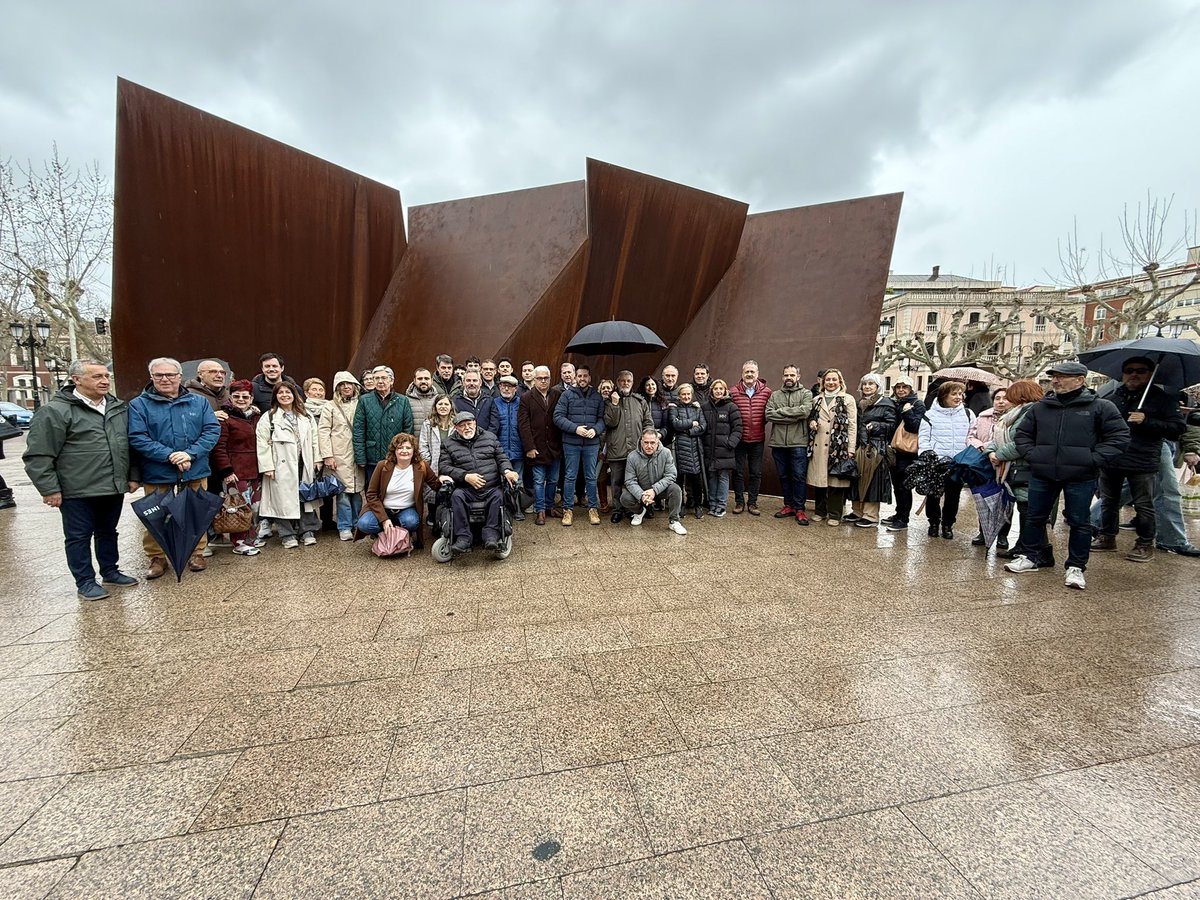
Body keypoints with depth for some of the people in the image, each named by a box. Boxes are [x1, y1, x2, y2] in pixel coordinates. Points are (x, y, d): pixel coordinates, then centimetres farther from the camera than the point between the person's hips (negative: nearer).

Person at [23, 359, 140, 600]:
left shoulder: (119, 408, 9)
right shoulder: (55, 411, -10)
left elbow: (130, 445, 16)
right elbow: (38, 455, -10)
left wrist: (132, 476, 13)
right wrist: (49, 489, -12)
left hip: (114, 487, 5)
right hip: (77, 491, -5)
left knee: (108, 532, 18)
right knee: (79, 537, 7)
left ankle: (110, 572, 31)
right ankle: (85, 582, 18)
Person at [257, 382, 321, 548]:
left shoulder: (307, 416, 12)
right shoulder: (268, 418, 0)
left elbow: (314, 439, 10)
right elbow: (262, 443, -5)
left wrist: (317, 460, 2)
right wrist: (267, 466, -11)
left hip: (304, 465, 3)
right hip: (282, 466, -3)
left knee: (306, 496, 7)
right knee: (284, 499, -1)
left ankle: (307, 531, 16)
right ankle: (288, 535, 10)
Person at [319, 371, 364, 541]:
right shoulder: (331, 406, 5)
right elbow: (323, 430, 0)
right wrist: (327, 455, -8)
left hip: (358, 455, 2)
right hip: (340, 456, -2)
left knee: (357, 490, 5)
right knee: (344, 491, -3)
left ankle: (356, 524, 18)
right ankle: (345, 527, 6)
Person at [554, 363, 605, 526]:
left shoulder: (598, 397, 8)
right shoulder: (567, 394, 0)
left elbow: (602, 418, 5)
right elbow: (558, 416, -7)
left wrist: (595, 430, -15)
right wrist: (575, 428, -16)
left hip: (592, 443, 2)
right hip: (571, 442, -2)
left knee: (591, 477, 10)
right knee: (570, 477, 6)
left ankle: (593, 508, 21)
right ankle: (567, 510, 16)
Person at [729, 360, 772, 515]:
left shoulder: (766, 392, -3)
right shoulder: (734, 391, -4)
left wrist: (761, 424, -4)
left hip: (757, 439, 1)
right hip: (739, 438, -1)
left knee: (756, 472, 9)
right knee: (738, 471, 8)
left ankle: (752, 502, 22)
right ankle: (739, 502, 20)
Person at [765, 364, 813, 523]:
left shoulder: (806, 394, 3)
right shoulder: (775, 395, 11)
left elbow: (805, 411, -16)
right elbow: (768, 414, -4)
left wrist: (781, 411, -9)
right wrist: (793, 416, -11)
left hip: (798, 443, -3)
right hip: (778, 443, 3)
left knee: (799, 476, 0)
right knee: (783, 476, 12)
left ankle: (799, 509, 10)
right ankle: (788, 505, 25)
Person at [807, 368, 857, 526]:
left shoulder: (848, 400, 4)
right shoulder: (816, 399, 15)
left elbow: (852, 425, -1)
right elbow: (810, 418, 25)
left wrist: (851, 449, -8)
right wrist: (811, 422, 0)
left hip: (839, 446, -3)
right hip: (818, 446, 3)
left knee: (836, 480, -1)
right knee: (818, 478, 6)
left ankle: (834, 514, 10)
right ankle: (820, 511, 19)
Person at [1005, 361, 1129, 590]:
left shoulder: (1100, 407, -2)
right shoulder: (1040, 407, 6)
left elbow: (1120, 436, -3)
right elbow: (1022, 433, 16)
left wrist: (1093, 459, -12)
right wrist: (1030, 454, 2)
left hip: (1080, 477, -3)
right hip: (1042, 474, 3)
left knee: (1079, 522, 4)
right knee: (1034, 518, 10)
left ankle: (1076, 566, 17)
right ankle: (1035, 557, 26)